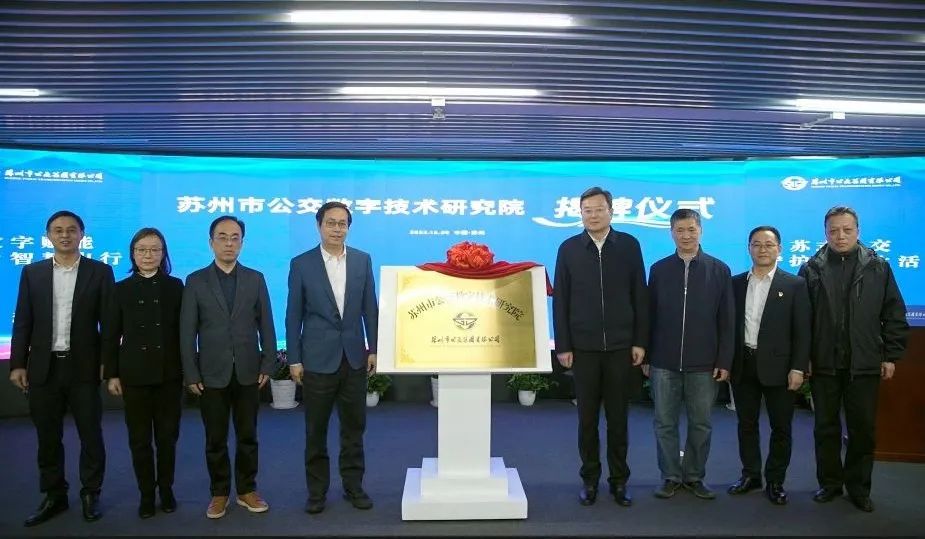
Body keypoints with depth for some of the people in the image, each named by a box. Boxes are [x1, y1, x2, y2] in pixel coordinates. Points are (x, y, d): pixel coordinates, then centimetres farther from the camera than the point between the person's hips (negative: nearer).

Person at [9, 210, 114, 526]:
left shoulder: (100, 272, -1)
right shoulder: (32, 273, 6)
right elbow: (22, 322, 6)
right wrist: (17, 364, 0)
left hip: (84, 367, -2)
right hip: (44, 367, 2)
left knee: (91, 435, 6)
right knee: (47, 437, 11)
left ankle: (90, 495, 21)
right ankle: (53, 496, 25)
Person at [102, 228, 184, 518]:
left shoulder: (175, 286, 3)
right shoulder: (122, 289, 3)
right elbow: (111, 336, 3)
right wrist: (112, 374, -1)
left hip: (169, 374, 0)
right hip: (134, 375, 0)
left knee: (167, 436, 8)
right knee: (139, 439, 6)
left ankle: (166, 490, 23)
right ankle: (146, 494, 19)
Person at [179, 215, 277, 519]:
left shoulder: (255, 279, 4)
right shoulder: (195, 281, 1)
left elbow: (266, 325, 4)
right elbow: (187, 331, -1)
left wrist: (267, 365, -2)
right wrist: (191, 374, -5)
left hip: (248, 372, 1)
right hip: (212, 374, -1)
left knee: (248, 436, 9)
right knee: (215, 439, 8)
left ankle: (247, 490, 23)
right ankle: (219, 493, 22)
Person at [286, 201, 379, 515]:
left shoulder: (362, 260, 3)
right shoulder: (301, 264, -3)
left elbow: (370, 309, 6)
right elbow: (293, 316, -2)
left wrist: (373, 349, 2)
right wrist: (294, 359, -5)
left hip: (354, 357, 2)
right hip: (317, 359, -2)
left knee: (354, 427, 11)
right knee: (316, 430, 8)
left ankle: (353, 485, 25)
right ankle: (317, 491, 22)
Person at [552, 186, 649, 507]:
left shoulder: (629, 245, 2)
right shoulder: (569, 248, 1)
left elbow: (640, 296, 2)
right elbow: (560, 300, 1)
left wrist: (640, 341, -2)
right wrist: (562, 345, -3)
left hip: (621, 345, 0)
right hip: (583, 346, 0)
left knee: (618, 418, 9)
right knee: (587, 418, 8)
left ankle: (619, 481, 21)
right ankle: (590, 480, 21)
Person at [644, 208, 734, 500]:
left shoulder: (719, 270, 2)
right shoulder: (659, 269, 4)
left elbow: (726, 320, 1)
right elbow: (649, 316, 6)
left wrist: (724, 361, -3)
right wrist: (646, 356, 3)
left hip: (703, 363, 0)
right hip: (664, 362, 1)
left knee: (701, 423, 8)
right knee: (665, 423, 6)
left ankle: (694, 476, 23)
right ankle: (671, 477, 19)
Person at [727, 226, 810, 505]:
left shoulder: (795, 284, -1)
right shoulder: (736, 283, 7)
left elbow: (802, 331, -5)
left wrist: (798, 368, -11)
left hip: (777, 366, -2)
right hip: (743, 365, 3)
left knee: (781, 427, 7)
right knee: (746, 424, 12)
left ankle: (775, 481, 21)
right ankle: (750, 475, 26)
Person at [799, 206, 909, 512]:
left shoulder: (878, 267, 3)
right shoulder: (811, 269, 1)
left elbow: (894, 315, 3)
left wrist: (891, 355, -1)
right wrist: (803, 358, -4)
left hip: (865, 365, 0)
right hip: (824, 364, 0)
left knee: (863, 428, 7)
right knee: (826, 427, 9)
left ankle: (859, 487, 21)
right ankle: (829, 483, 23)